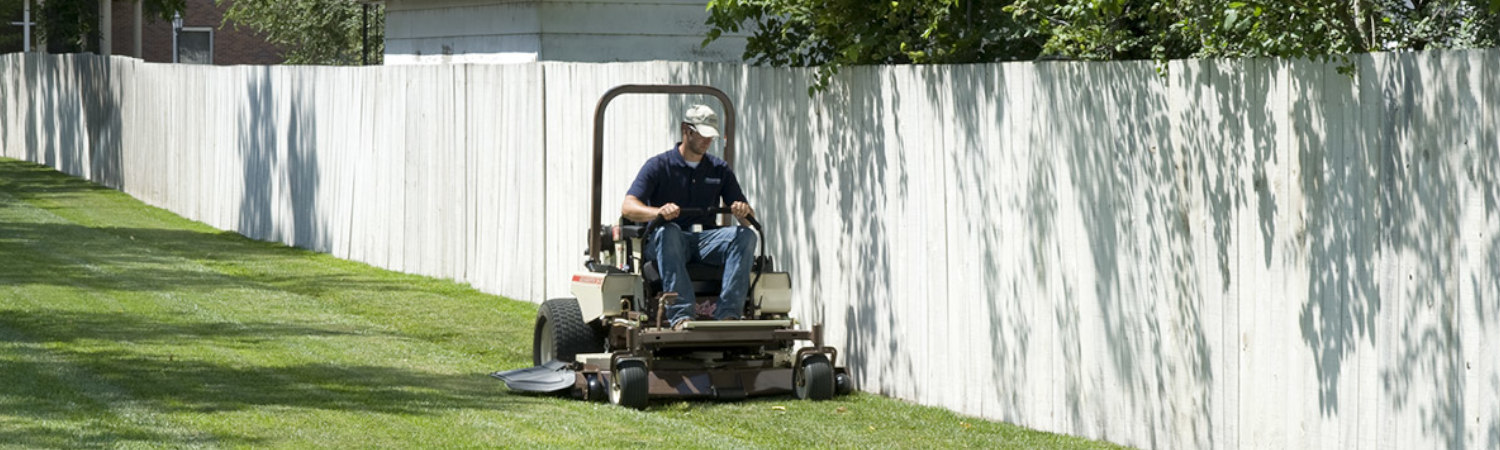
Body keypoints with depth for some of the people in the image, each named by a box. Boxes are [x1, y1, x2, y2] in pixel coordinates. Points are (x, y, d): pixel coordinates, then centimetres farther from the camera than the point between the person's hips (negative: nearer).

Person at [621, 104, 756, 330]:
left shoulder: (719, 169, 15)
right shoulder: (658, 166, 2)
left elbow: (748, 214, 11)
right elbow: (628, 207, -11)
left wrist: (743, 210, -16)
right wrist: (658, 212, -33)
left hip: (706, 239, 3)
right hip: (661, 242, -3)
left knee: (746, 236, -25)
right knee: (668, 232, -38)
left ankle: (727, 314, -37)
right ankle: (681, 315, -50)